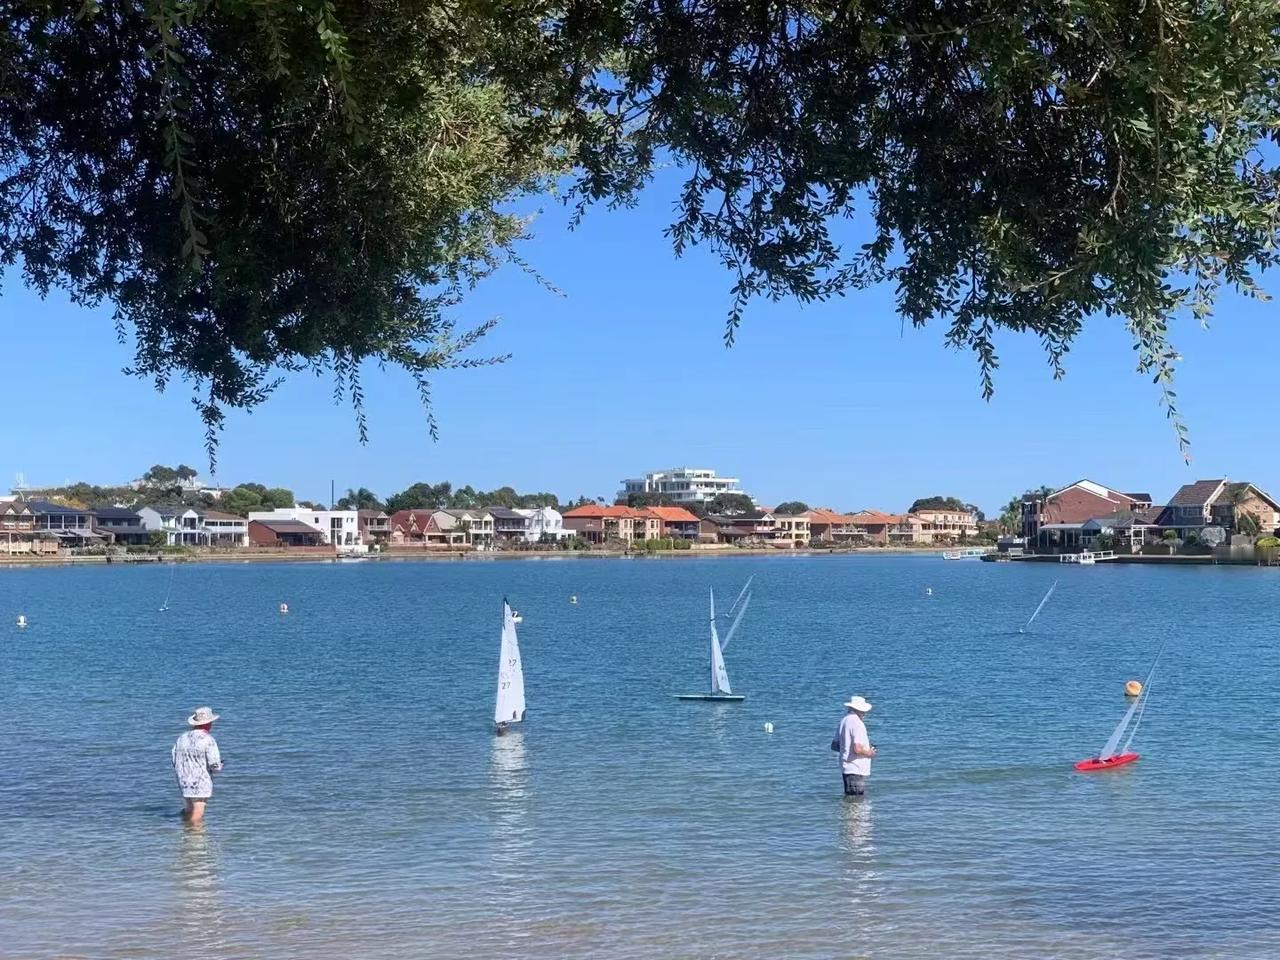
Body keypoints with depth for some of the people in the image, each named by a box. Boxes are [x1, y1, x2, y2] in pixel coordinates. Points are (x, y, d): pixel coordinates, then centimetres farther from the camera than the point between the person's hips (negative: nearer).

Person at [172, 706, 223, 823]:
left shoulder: (182, 738, 6)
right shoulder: (208, 740, -13)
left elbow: (175, 761, 9)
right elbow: (215, 765, -17)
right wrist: (220, 765, 6)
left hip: (184, 783, 6)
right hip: (201, 784, -6)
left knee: (188, 812, 20)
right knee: (197, 817, -3)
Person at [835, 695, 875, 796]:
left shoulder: (843, 721, 12)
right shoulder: (857, 723, -16)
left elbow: (835, 746, 17)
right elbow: (858, 749, -25)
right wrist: (869, 753, -7)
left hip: (846, 768, 9)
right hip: (856, 769, -9)